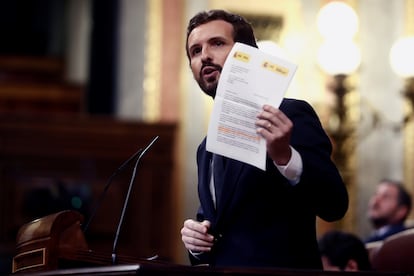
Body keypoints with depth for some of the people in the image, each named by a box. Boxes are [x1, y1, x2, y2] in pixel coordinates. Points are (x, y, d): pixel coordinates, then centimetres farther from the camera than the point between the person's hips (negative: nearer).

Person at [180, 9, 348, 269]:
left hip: (282, 270, -6)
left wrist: (284, 156, -31)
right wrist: (195, 238, 1)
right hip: (219, 269, 7)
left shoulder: (292, 115, -7)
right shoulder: (207, 148, 14)